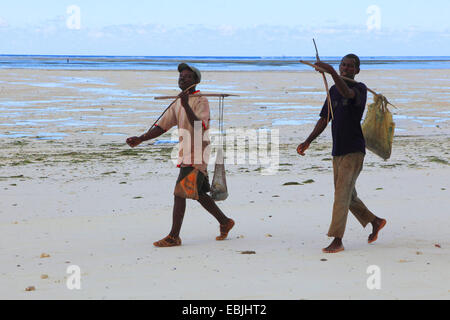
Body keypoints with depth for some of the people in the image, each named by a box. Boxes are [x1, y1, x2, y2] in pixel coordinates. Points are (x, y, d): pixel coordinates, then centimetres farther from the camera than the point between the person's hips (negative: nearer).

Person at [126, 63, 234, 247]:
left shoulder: (202, 102, -9)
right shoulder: (177, 104, 15)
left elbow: (199, 125, -26)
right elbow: (161, 127, 11)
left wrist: (186, 106, -38)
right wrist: (140, 139, -2)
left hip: (196, 158, -9)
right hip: (186, 157, 9)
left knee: (180, 193, -11)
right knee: (198, 194, 16)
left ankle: (173, 237, -6)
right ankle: (225, 222, 32)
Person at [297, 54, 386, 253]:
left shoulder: (360, 88, -7)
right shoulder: (333, 91, 13)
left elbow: (347, 93, -32)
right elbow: (324, 119, 17)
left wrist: (332, 72, -47)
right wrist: (307, 142, 8)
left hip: (354, 151, -8)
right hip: (337, 152, 8)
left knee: (342, 194, -13)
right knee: (348, 196, 15)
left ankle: (337, 240, -10)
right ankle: (376, 222, 35)